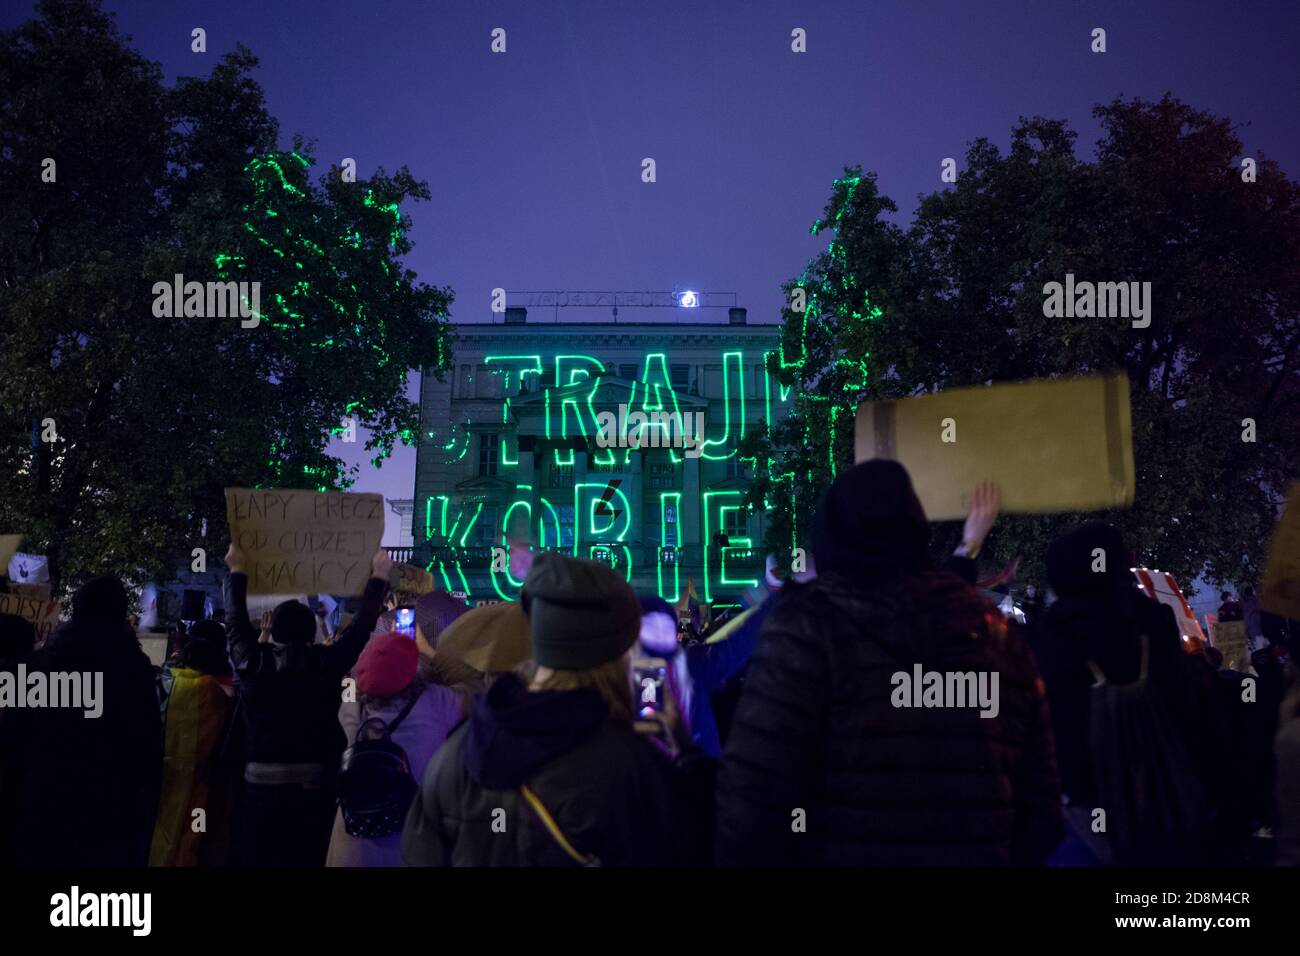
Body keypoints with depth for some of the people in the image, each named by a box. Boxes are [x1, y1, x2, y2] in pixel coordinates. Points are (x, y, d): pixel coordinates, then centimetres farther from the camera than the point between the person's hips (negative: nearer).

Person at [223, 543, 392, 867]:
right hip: (315, 788, -1)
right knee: (308, 860, 6)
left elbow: (235, 621, 14)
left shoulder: (253, 662, -3)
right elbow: (362, 626, 7)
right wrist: (379, 576, 20)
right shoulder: (328, 663, -5)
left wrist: (237, 571, 29)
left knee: (258, 860, 8)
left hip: (261, 787, 1)